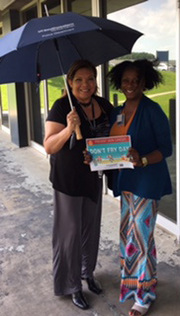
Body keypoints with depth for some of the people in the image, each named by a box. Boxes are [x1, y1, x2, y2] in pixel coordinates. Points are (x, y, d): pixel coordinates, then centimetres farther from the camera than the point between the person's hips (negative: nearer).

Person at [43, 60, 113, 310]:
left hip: (94, 177, 6)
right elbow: (49, 146, -20)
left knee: (91, 228, 19)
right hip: (68, 179, -5)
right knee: (70, 232, 5)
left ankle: (87, 272, 42)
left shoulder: (105, 106, -1)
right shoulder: (62, 107, -16)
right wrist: (69, 129, -36)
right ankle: (71, 285, 24)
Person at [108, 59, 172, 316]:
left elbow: (166, 149, -12)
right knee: (127, 233, 17)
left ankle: (145, 294, 20)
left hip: (147, 181, -7)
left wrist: (143, 160, -29)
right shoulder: (117, 112, 10)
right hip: (126, 181, 7)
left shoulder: (152, 110, -11)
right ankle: (131, 281, 38)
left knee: (142, 235, 1)